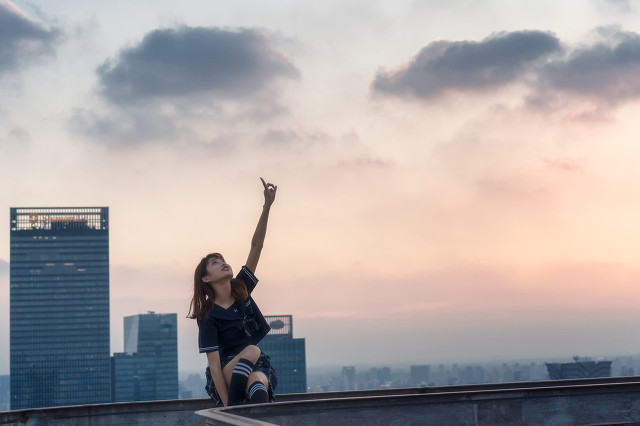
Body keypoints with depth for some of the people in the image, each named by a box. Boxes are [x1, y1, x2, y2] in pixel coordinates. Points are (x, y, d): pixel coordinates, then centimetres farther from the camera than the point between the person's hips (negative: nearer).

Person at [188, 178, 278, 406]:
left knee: (257, 382, -33)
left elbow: (256, 246, -1)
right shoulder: (208, 316, -9)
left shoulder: (241, 290, 6)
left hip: (257, 370, 3)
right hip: (225, 380, -3)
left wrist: (267, 207, -9)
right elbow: (214, 364, -15)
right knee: (252, 350, -32)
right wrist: (227, 406, -25)